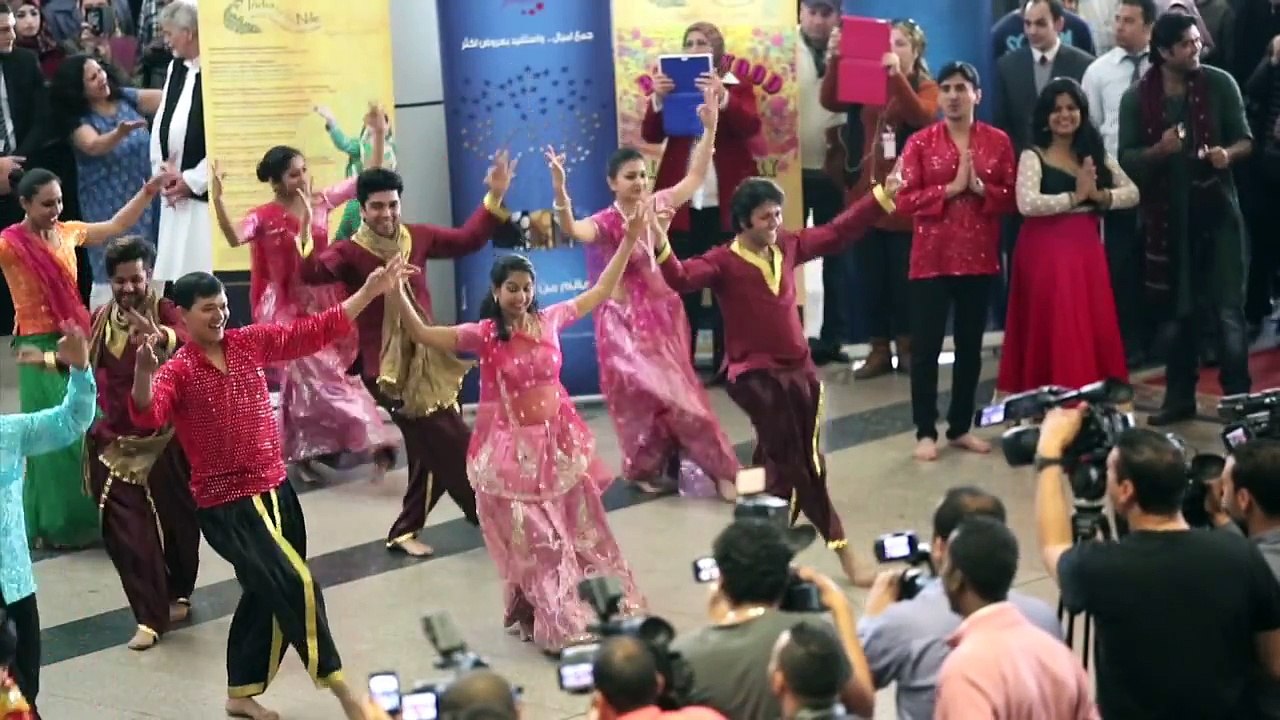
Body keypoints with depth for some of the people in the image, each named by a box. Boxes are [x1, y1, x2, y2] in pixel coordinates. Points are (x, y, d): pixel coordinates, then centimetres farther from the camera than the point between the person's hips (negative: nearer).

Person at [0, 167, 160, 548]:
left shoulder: (68, 232, 7)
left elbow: (116, 226, 21)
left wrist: (150, 190, 19)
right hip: (41, 348, -6)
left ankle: (87, 516, 18)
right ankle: (56, 524, 10)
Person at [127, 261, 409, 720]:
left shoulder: (249, 343, 3)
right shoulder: (178, 371, -13)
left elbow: (313, 331, 6)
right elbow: (147, 414, -31)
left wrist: (370, 292, 0)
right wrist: (143, 372, -52)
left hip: (275, 490, 7)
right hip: (225, 505, -7)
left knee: (266, 595, 15)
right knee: (295, 585, -13)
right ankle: (335, 681, 2)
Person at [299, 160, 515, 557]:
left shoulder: (416, 237, 4)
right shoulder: (351, 252, -13)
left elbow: (467, 240, 17)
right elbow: (312, 273, -31)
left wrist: (494, 198, 11)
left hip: (426, 358, 7)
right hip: (388, 368, -7)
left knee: (432, 451, 12)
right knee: (453, 446, -6)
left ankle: (405, 531, 24)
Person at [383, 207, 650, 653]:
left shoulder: (549, 320, 0)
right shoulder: (484, 335, -11)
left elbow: (599, 293, 10)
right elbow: (423, 335, -20)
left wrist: (629, 241, 8)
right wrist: (397, 293, -32)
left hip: (557, 442, 4)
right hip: (512, 449, -4)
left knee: (580, 531, 16)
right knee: (537, 541, -1)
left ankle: (599, 610, 32)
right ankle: (562, 626, 6)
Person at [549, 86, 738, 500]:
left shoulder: (658, 206, 0)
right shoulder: (606, 223, -14)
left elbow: (696, 177, 6)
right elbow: (573, 230, -34)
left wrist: (710, 129, -2)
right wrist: (560, 189, -50)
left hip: (664, 315, 5)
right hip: (627, 321, -5)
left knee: (672, 391, 9)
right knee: (642, 395, 2)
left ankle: (672, 466, 19)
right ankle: (646, 469, 19)